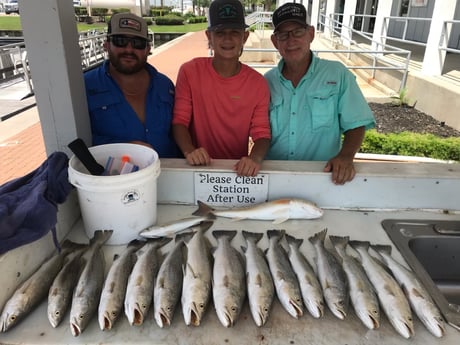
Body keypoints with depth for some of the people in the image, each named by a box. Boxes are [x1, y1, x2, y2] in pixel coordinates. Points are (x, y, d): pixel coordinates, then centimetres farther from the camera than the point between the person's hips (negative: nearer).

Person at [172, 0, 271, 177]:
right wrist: (189, 150, -23)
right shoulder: (189, 71, -4)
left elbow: (261, 133, -3)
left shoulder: (258, 83, -3)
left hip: (239, 169, 1)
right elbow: (179, 120, -3)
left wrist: (255, 158, -24)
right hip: (199, 166, -1)